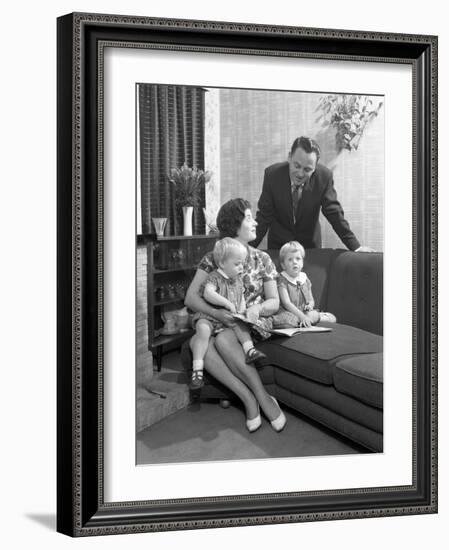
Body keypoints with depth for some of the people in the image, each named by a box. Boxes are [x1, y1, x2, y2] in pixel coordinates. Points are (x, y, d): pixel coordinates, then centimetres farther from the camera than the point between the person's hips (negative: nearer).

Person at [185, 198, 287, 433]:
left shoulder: (262, 259, 6)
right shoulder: (212, 259, 3)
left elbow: (274, 301, 5)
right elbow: (191, 297, -5)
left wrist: (257, 308, -19)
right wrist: (216, 313, -25)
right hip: (220, 322, 1)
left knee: (223, 339, -36)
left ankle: (253, 399, -24)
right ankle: (250, 399, -30)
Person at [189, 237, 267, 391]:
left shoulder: (238, 280, 13)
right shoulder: (214, 277, -10)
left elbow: (241, 297, 21)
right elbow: (208, 294, -26)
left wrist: (242, 310, 0)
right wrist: (227, 304, -28)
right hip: (209, 316, -7)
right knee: (203, 330, -32)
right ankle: (197, 369, -38)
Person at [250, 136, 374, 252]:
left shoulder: (324, 177, -22)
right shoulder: (272, 174, -22)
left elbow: (334, 213, -13)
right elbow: (264, 216, -15)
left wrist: (356, 247, -14)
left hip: (310, 243, 0)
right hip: (278, 243, 0)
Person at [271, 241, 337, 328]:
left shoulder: (305, 280, 12)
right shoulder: (282, 280, -7)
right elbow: (286, 303, -17)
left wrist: (310, 305, -8)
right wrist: (301, 316, -29)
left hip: (304, 313, 5)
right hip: (289, 313, -5)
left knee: (332, 318, -10)